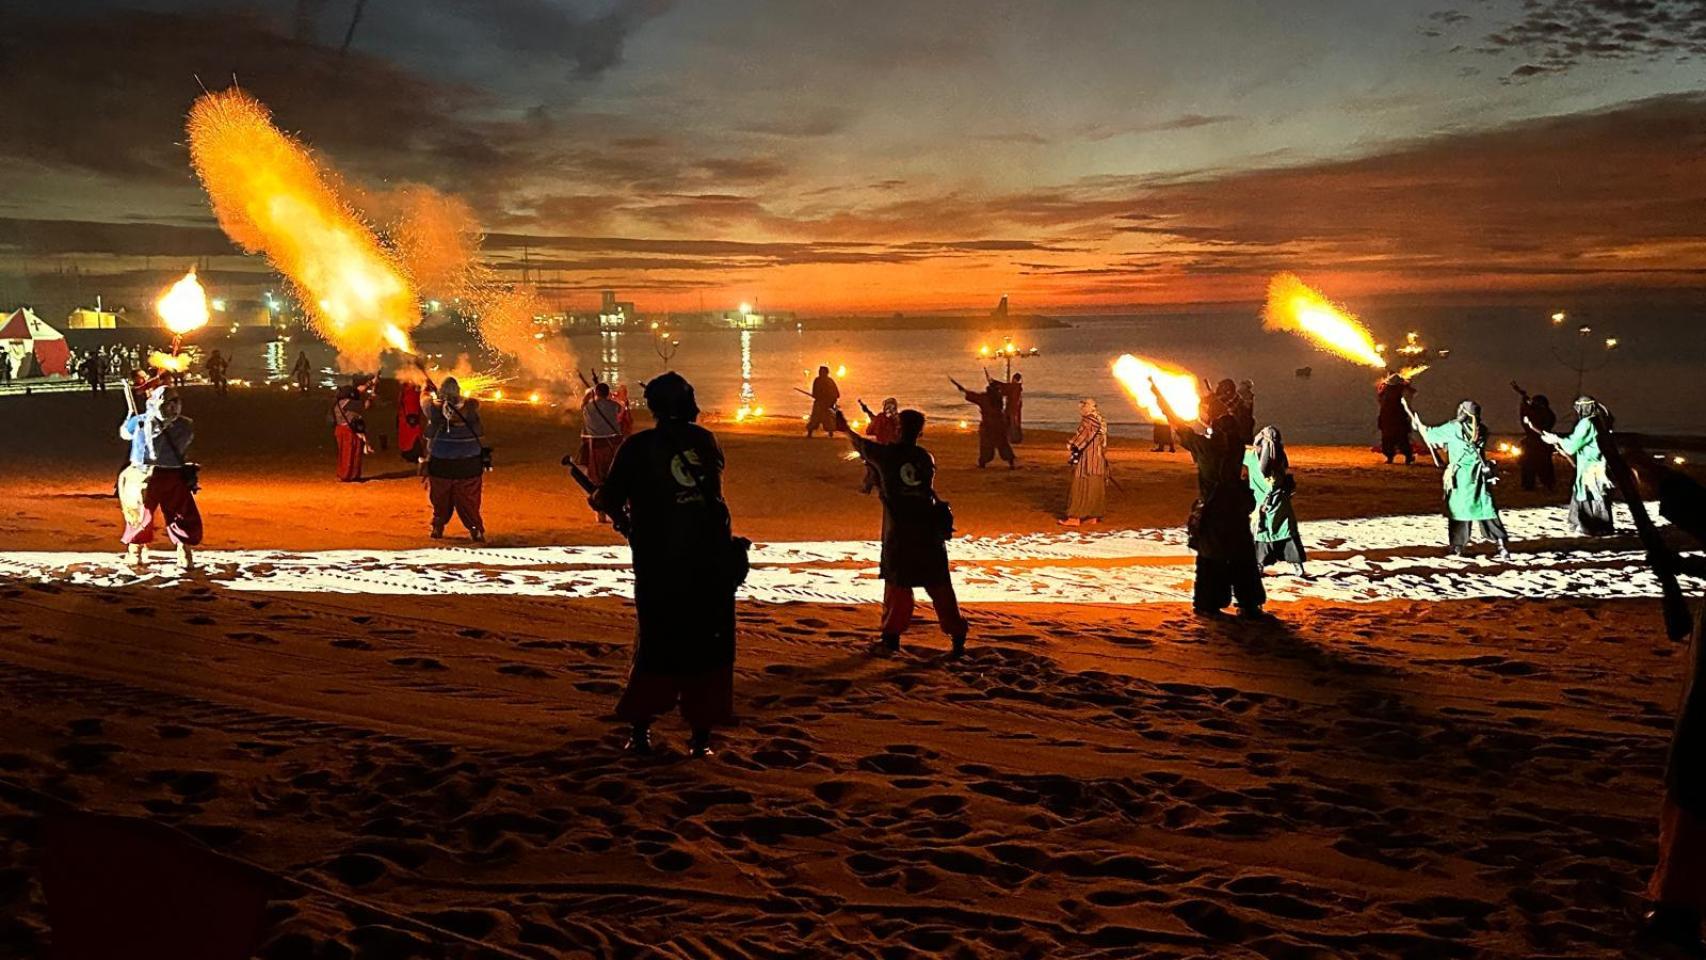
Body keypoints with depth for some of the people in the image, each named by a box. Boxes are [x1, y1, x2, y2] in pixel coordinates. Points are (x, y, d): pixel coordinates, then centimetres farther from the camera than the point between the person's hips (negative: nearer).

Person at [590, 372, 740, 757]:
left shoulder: (637, 447, -4)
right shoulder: (705, 440, 5)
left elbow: (609, 502, -3)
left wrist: (595, 499, 22)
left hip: (660, 568, -1)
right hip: (713, 562, 2)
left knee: (656, 646, 13)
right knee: (709, 646, 9)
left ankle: (640, 727, 13)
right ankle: (701, 735, 8)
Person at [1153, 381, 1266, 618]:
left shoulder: (1207, 446, -10)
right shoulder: (1237, 446, -4)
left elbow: (1180, 426, -2)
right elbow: (1229, 427, 18)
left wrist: (1159, 396, 7)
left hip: (1212, 511, -3)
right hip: (1237, 509, 3)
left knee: (1210, 558, 7)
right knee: (1242, 559, 9)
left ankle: (1209, 604, 10)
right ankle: (1249, 605, 12)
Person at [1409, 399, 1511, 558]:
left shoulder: (1453, 428, -8)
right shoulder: (1481, 430, 6)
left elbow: (1430, 435, 3)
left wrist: (1417, 423, 21)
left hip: (1460, 477, -3)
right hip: (1480, 477, 3)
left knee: (1457, 510, 8)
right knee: (1487, 510, 5)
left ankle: (1457, 547, 11)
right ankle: (1502, 544, -2)